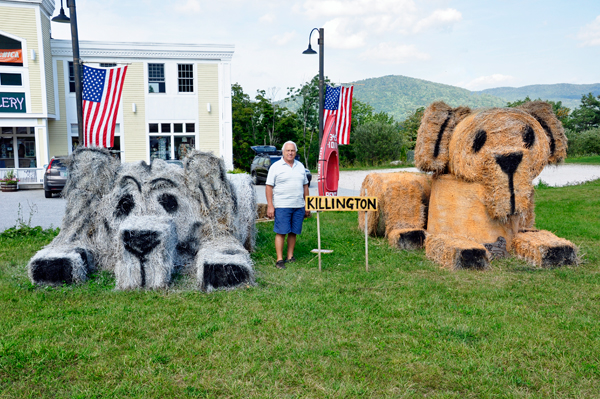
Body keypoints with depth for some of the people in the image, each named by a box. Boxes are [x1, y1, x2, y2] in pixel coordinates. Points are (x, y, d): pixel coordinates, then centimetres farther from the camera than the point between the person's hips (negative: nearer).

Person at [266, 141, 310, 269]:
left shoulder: (300, 166, 14)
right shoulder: (276, 166, 0)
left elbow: (305, 186, 18)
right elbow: (269, 186, -3)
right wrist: (270, 206, -10)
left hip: (298, 206, 4)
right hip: (282, 206, -4)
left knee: (293, 232, 8)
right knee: (281, 232, -4)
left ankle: (290, 256, 19)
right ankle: (279, 259, 2)